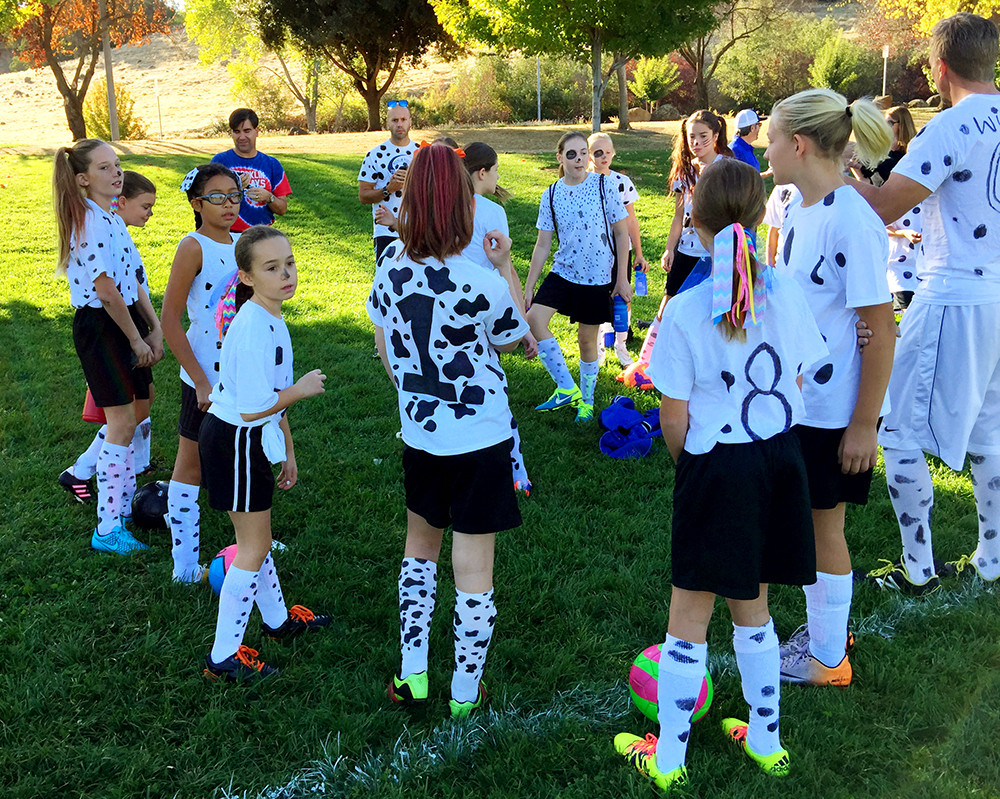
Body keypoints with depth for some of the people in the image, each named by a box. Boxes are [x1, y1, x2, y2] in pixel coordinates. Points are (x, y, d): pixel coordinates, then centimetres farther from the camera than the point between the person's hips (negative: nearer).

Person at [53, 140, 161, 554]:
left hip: (123, 321, 9)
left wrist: (154, 329, 6)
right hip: (100, 326, -9)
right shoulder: (91, 221, -19)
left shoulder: (111, 217, 11)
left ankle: (123, 500, 30)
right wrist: (136, 339, -13)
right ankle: (108, 528, 2)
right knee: (122, 424, -6)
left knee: (126, 419, 16)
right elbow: (106, 290, -21)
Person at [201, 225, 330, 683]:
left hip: (251, 441, 9)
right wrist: (302, 388, -13)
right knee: (254, 548, -1)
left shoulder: (272, 320, 6)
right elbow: (253, 407, -27)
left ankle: (278, 620, 42)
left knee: (257, 538, 23)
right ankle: (223, 658, 10)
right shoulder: (252, 328, -25)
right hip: (235, 443, -9)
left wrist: (288, 451, 20)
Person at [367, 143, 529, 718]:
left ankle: (410, 674, 29)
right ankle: (466, 692, 20)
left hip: (420, 437, 5)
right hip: (481, 440, -4)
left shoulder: (389, 274, -6)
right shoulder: (482, 285, -20)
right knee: (474, 570, 7)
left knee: (420, 548, 24)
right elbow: (521, 339, -2)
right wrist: (506, 267, 1)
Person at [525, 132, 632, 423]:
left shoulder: (604, 186, -6)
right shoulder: (551, 195, 1)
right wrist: (528, 287, 5)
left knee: (587, 339, 6)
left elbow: (621, 233, -1)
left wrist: (622, 278, -3)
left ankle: (586, 401, 28)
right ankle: (567, 389, -7)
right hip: (563, 272, 2)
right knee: (534, 318, -18)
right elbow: (543, 244, 6)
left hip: (597, 276, -2)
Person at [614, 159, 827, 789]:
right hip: (780, 458, 5)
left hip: (715, 466, -4)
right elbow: (796, 388, 3)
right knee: (752, 605, 21)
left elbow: (673, 418, -11)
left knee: (689, 615, 9)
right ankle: (766, 740, 35)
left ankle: (668, 756, 22)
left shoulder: (686, 312, -16)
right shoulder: (788, 293, -6)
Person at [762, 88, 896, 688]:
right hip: (794, 398, 8)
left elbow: (881, 330, -20)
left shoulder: (853, 222, -23)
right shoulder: (798, 209, 4)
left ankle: (828, 658, 26)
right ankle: (821, 627, 38)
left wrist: (865, 422, -17)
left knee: (825, 523, 7)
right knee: (804, 518, 18)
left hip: (835, 408, -8)